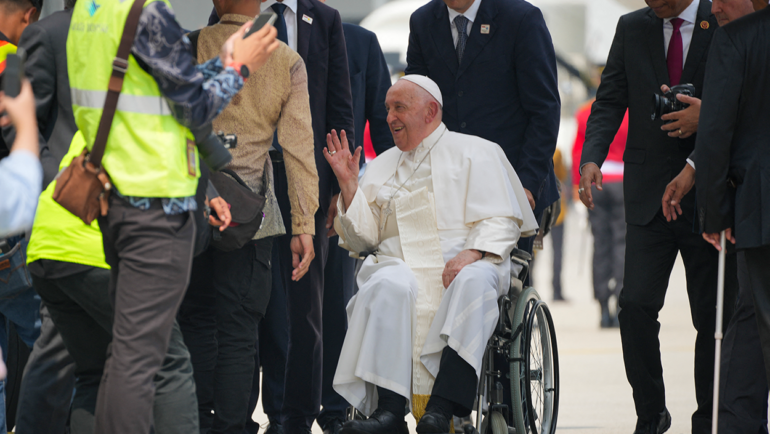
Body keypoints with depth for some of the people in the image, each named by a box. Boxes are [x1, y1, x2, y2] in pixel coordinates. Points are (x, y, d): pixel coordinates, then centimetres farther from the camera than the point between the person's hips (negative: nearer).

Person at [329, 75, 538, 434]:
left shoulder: (474, 152, 12)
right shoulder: (383, 166, 25)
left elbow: (502, 222, 2)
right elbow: (363, 238, 20)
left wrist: (472, 253, -17)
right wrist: (348, 183, 8)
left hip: (462, 265, -2)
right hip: (400, 265, 2)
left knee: (472, 281, -38)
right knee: (389, 285, -34)